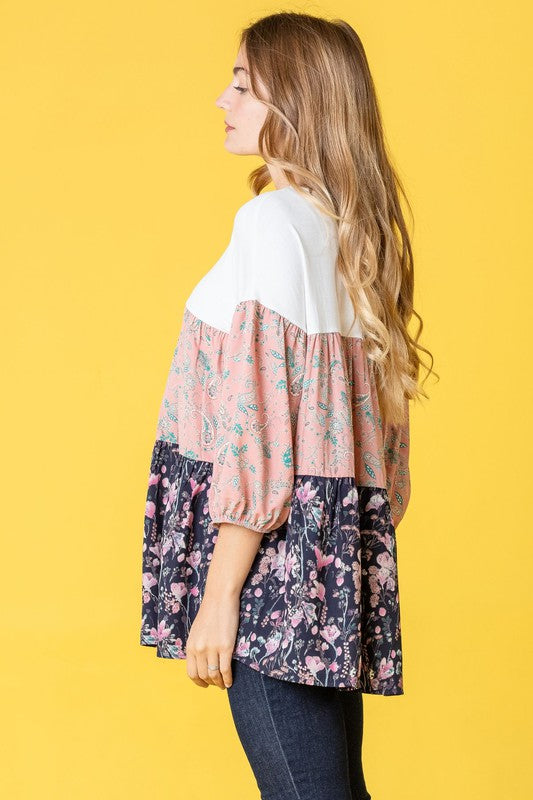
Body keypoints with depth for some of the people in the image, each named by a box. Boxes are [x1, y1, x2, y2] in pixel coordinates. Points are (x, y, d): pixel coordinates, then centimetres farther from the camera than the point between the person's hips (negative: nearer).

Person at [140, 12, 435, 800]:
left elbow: (257, 417, -17)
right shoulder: (352, 229, 14)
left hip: (272, 545, -9)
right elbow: (377, 408, 16)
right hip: (343, 543, 9)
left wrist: (218, 596, -16)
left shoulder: (273, 219, -11)